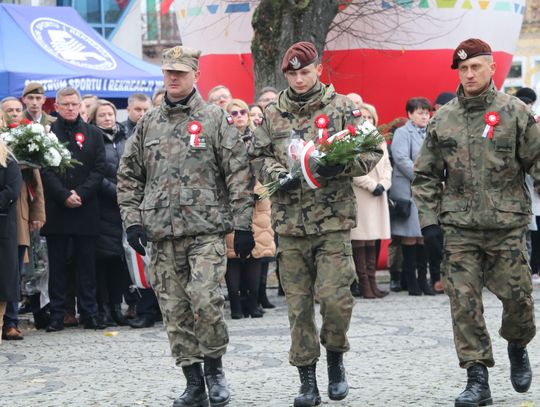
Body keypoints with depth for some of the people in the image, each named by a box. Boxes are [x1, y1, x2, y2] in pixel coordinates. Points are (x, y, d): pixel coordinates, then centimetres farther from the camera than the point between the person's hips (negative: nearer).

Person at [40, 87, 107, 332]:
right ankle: (57, 315, 6)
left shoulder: (93, 134, 10)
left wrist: (80, 194, -10)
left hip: (86, 209, 1)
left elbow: (99, 169, 2)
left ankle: (89, 314, 8)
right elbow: (45, 170, -3)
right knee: (57, 265, 2)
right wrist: (64, 196, -13)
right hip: (56, 211, -1)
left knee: (87, 264, 3)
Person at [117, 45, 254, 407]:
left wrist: (243, 225, -6)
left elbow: (239, 174, -1)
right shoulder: (148, 124, 13)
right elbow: (129, 176, 17)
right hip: (162, 233, 4)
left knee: (204, 298, -17)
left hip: (207, 228, -4)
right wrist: (133, 221, 6)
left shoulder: (215, 119, 2)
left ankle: (214, 368, 5)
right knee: (175, 309, 4)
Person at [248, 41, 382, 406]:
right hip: (290, 222, 3)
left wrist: (341, 165, -18)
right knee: (298, 303, 4)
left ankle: (336, 358, 17)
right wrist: (276, 174, -7)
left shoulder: (343, 107, 2)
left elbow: (372, 153, 0)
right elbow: (259, 156, 13)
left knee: (335, 296, -10)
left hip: (334, 220, -2)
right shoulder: (272, 114, 10)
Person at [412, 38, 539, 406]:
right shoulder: (443, 119, 6)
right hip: (459, 228, 2)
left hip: (507, 226, -1)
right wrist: (429, 220, 3)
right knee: (464, 303, -3)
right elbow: (425, 175, 11)